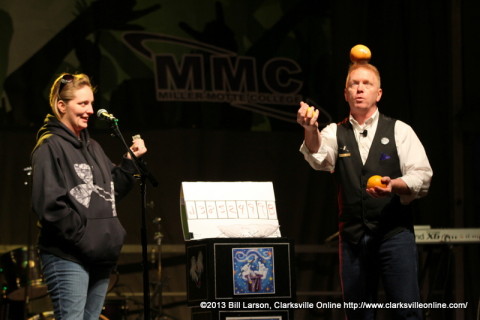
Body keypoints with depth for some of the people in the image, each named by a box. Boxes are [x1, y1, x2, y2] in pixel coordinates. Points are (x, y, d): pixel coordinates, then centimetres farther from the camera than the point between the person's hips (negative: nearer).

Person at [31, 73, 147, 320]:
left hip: (100, 257, 8)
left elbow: (113, 191, 20)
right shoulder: (49, 148, -7)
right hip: (68, 259, -8)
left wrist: (130, 161, 7)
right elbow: (48, 205, -16)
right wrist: (83, 238, -16)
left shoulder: (92, 147, 18)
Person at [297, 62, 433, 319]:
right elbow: (318, 157, -13)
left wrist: (394, 185, -22)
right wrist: (311, 130, -36)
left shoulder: (399, 131, 7)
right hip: (353, 237, 2)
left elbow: (422, 177, -1)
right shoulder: (335, 133, 10)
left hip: (395, 233, -2)